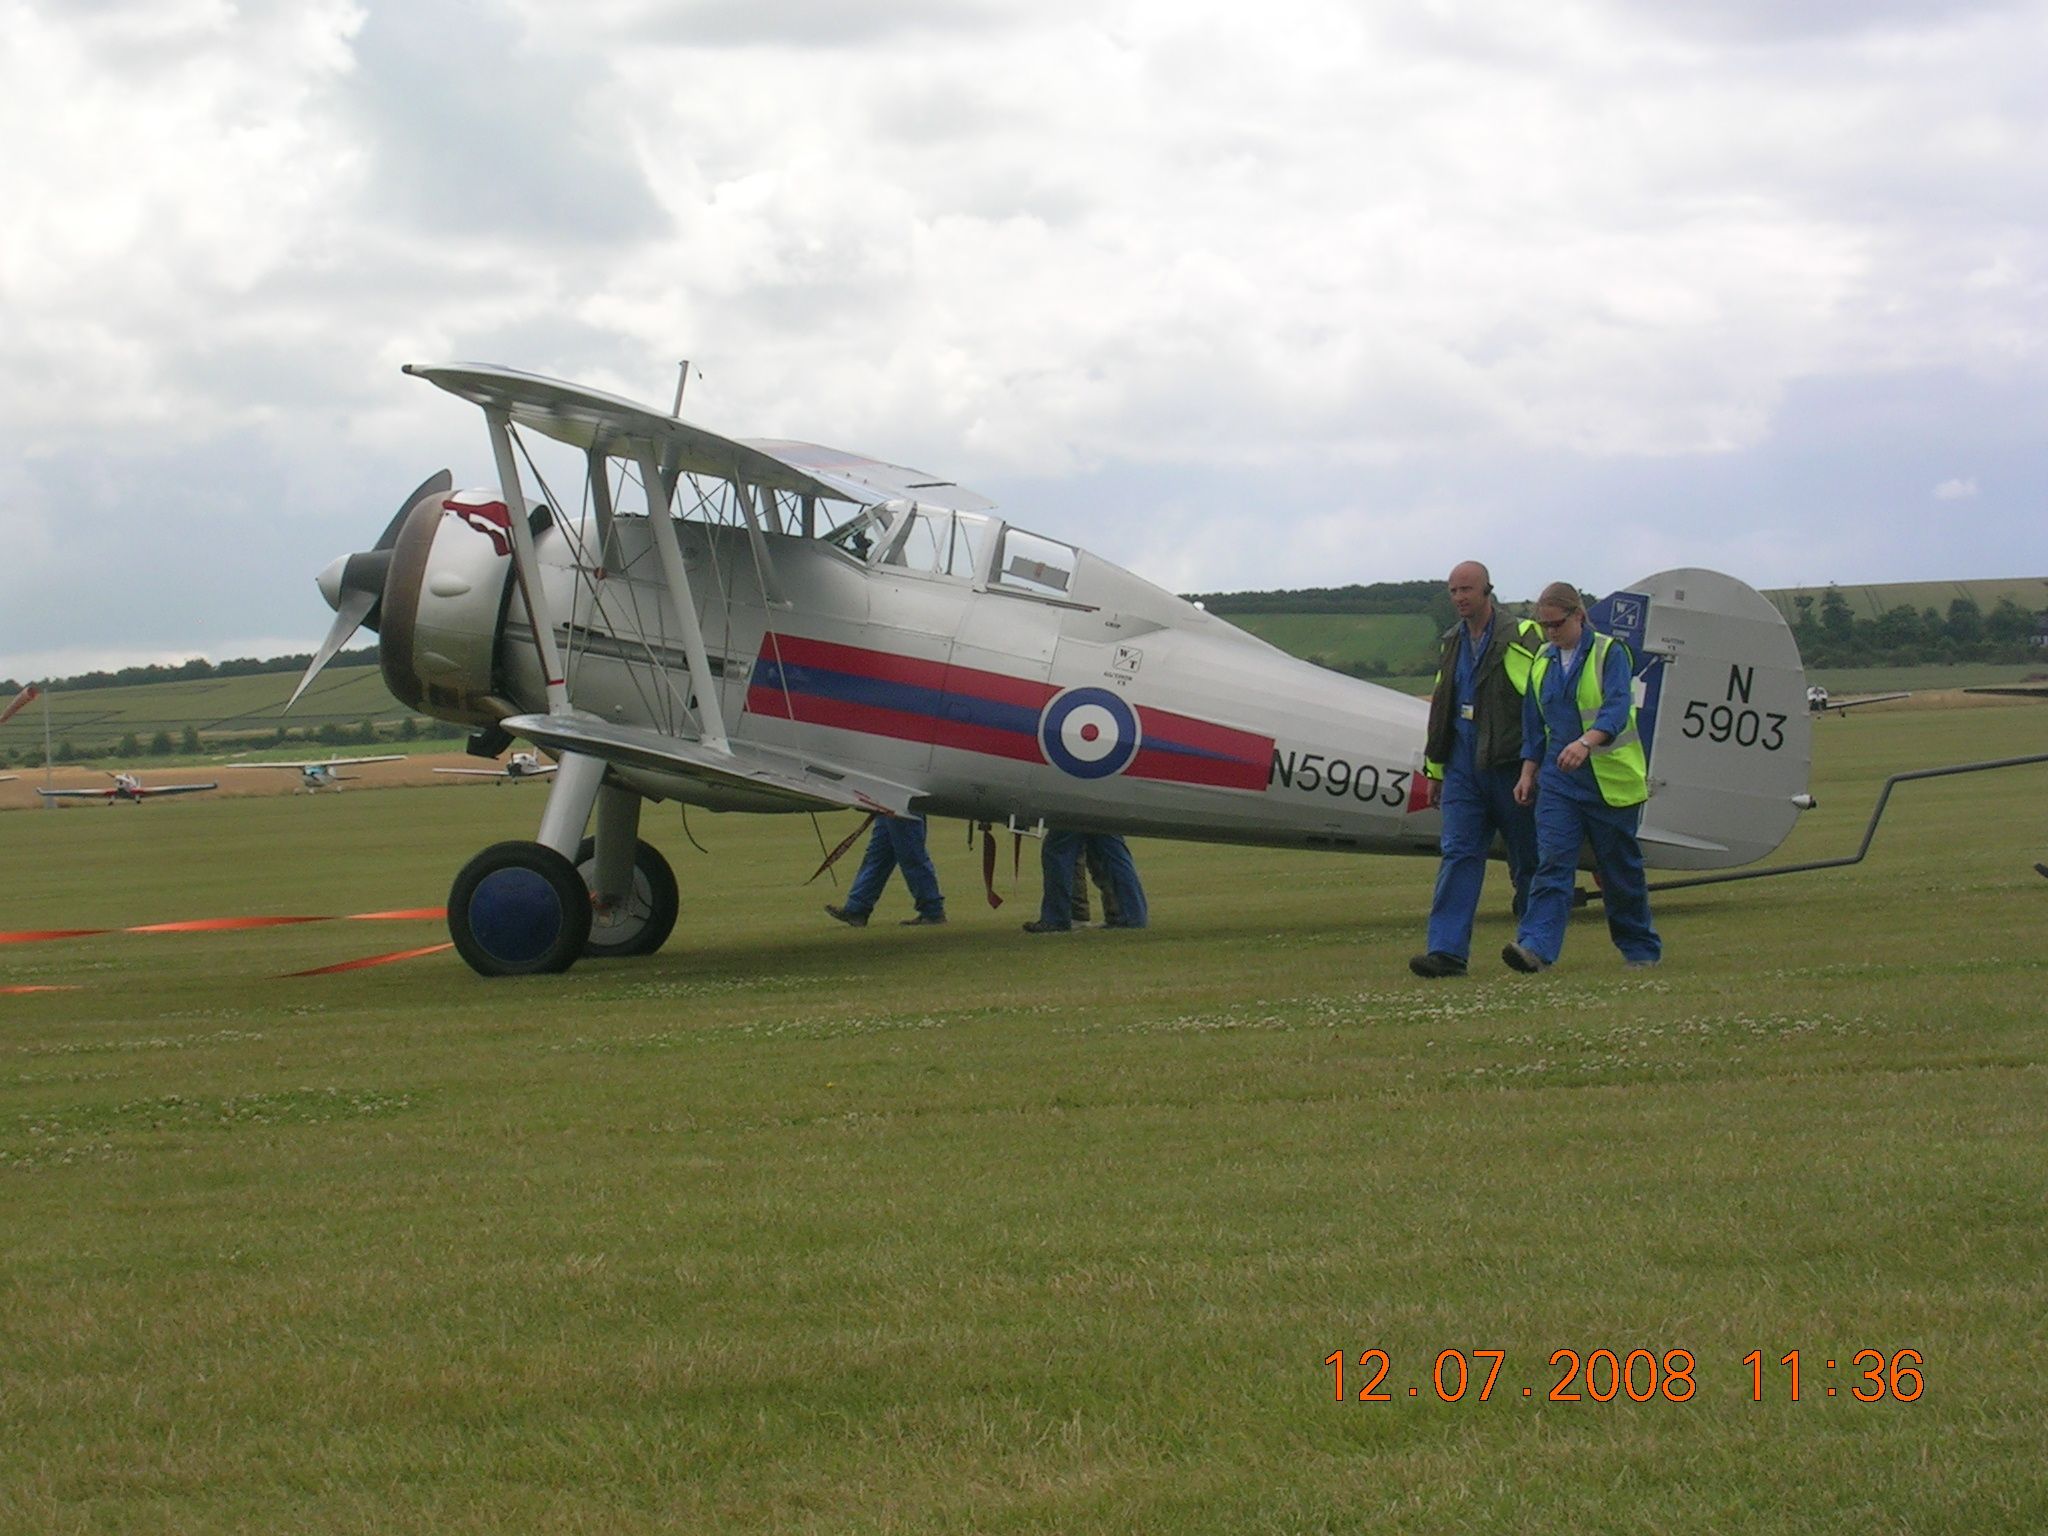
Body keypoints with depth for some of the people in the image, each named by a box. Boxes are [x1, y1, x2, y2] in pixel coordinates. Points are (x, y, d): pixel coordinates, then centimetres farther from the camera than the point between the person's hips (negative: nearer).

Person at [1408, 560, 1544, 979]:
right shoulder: (1454, 643, 14)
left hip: (1509, 766, -5)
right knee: (1458, 854, -5)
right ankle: (1447, 950, -11)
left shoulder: (1521, 638, -6)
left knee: (1527, 861, 5)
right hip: (1463, 767, 5)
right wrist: (1435, 770, 21)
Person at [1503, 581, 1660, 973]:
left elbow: (1617, 707, -22)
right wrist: (1528, 772, 13)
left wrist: (1586, 742, -38)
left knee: (1621, 869, 6)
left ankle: (1641, 949, 21)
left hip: (1609, 780, -4)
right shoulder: (1543, 661, 10)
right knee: (1552, 861, -11)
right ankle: (1536, 947, -22)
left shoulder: (1610, 653, -7)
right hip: (1558, 781, 4)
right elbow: (1534, 723, 19)